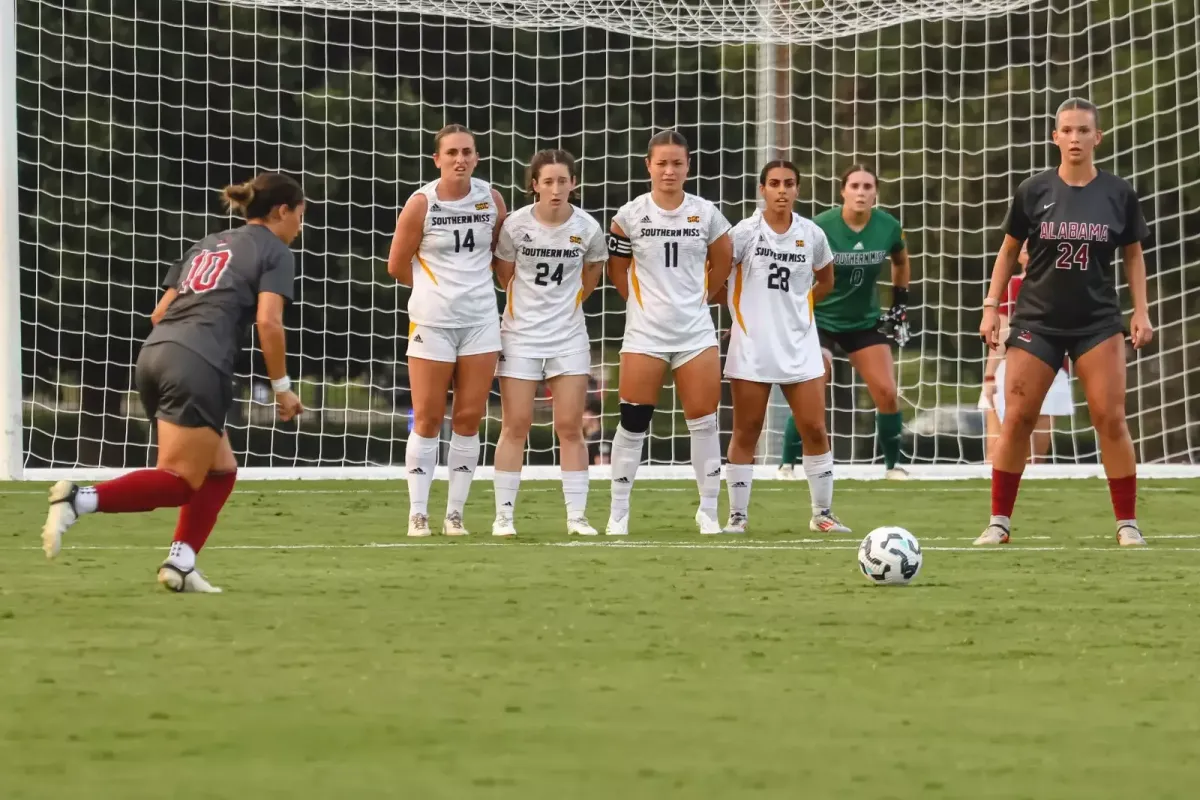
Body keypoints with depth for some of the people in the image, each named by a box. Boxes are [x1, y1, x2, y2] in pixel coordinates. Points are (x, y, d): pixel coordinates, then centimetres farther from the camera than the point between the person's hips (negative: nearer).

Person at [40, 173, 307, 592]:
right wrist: (281, 387, 1)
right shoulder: (274, 251, 7)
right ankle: (80, 499, -29)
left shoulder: (207, 246, 28)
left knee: (220, 471, 17)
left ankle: (180, 564, 3)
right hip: (198, 366, -8)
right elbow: (268, 322, -7)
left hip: (154, 354, 8)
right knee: (179, 481, -9)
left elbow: (159, 313, 23)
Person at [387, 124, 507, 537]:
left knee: (469, 418, 3)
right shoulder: (422, 203, -9)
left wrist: (469, 283, 10)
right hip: (432, 321, -3)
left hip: (480, 319, 3)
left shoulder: (491, 199, 0)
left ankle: (455, 513, 10)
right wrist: (436, 287, 8)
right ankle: (418, 513, 7)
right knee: (428, 419, 0)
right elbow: (397, 265, 0)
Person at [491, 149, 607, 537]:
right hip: (520, 334, -1)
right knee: (515, 427, 0)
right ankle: (503, 515, 6)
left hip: (568, 337, 1)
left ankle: (577, 516, 6)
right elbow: (504, 275, 5)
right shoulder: (515, 225, -11)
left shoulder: (587, 228, -6)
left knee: (570, 428, 1)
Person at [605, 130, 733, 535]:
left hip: (695, 331, 1)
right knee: (633, 422, -1)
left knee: (704, 422, -1)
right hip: (645, 334, -1)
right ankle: (618, 513, 7)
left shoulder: (705, 214, 0)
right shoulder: (630, 215, -4)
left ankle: (709, 512, 9)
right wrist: (644, 302, 9)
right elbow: (617, 269, 7)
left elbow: (722, 262, 13)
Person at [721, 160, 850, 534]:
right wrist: (749, 308, 1)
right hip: (751, 347, -3)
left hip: (799, 346, 3)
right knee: (745, 433, 2)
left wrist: (791, 305, 9)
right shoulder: (745, 232, -7)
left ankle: (823, 514, 12)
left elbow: (825, 282, 18)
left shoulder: (812, 235, 2)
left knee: (815, 430, 1)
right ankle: (737, 515, 9)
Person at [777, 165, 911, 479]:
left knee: (887, 394, -2)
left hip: (866, 321, 4)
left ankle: (893, 465, 15)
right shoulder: (821, 227, -21)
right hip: (819, 319, -4)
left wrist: (900, 306, 11)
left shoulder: (888, 227, -9)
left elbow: (901, 262, 13)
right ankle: (787, 465, -1)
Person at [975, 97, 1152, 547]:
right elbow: (1009, 251, 7)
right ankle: (999, 522, 4)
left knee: (1110, 419, -6)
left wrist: (1141, 312, 1)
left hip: (1098, 321, 0)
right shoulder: (1033, 192, -2)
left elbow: (1133, 255, 9)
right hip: (1037, 321, 0)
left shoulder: (1119, 195, 0)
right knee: (1016, 420, -4)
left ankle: (1128, 523, 3)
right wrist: (991, 306, 2)